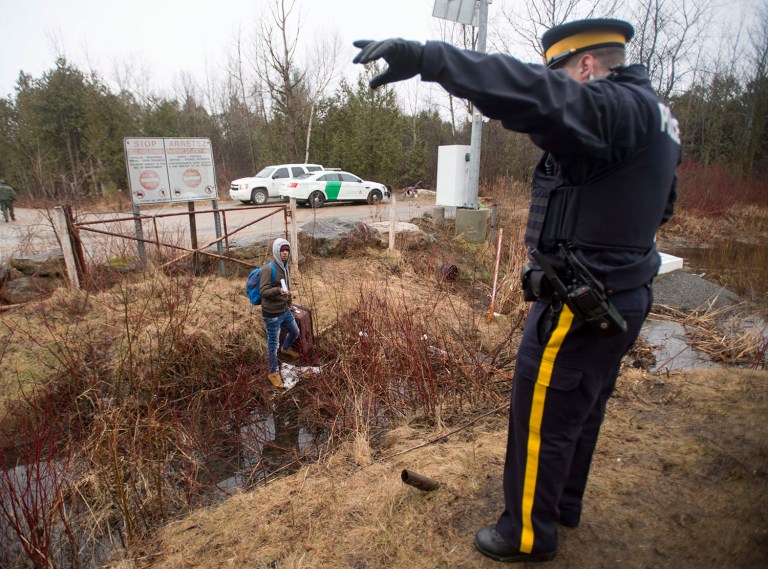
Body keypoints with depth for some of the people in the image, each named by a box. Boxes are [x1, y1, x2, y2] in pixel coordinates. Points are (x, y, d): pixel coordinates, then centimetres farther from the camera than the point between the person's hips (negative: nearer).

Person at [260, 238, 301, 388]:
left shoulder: (286, 268, 7)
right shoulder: (268, 268, -19)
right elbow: (263, 291, -22)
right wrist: (278, 290, -39)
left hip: (285, 311, 8)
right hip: (272, 314, -8)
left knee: (295, 332, 25)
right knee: (273, 344, 3)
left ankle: (286, 348, 56)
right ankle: (273, 371, 22)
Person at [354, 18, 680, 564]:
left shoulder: (619, 108, -19)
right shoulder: (653, 116, 11)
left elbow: (539, 98, -38)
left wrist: (427, 58, -42)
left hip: (579, 309, -10)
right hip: (619, 301, 10)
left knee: (542, 423, 7)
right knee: (582, 411, 24)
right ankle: (564, 503, 46)